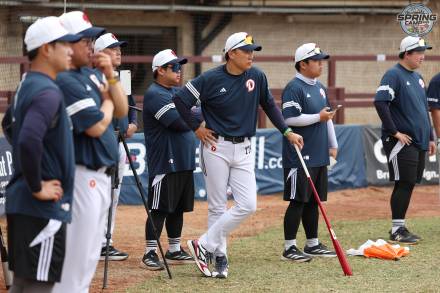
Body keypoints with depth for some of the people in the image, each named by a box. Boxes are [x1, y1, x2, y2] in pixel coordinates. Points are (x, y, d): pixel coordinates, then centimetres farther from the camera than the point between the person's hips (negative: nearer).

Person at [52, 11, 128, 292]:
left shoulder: (93, 73, 11)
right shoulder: (66, 80, -17)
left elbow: (122, 111, 11)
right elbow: (96, 126, -21)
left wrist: (110, 76, -3)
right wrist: (107, 98, -2)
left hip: (101, 176, 9)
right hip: (82, 176, -9)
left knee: (90, 256, 16)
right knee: (77, 255, -8)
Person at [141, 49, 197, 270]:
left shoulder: (178, 92, 19)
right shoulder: (154, 94, -13)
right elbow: (179, 122, -21)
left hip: (184, 161, 9)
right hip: (164, 161, -9)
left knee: (178, 207, 14)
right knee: (160, 208, -8)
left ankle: (175, 250, 22)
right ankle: (150, 253, -4)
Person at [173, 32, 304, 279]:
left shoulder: (257, 77, 2)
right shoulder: (211, 79, -10)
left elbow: (269, 105, 15)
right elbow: (180, 99, -6)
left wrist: (287, 132, 10)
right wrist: (197, 128, -5)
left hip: (243, 149, 4)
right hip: (217, 147, -4)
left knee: (248, 205, -7)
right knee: (218, 206, 1)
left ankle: (205, 245, 0)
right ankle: (220, 257, 11)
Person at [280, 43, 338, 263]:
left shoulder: (320, 88, 16)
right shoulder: (293, 88, -12)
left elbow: (327, 117, 24)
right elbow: (290, 119, -21)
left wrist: (333, 145, 20)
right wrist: (318, 117, -18)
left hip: (319, 155, 9)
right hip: (300, 157, -9)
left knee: (314, 201, 13)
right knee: (298, 201, -7)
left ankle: (312, 244, 21)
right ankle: (289, 248, -2)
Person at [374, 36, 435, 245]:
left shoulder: (417, 77, 18)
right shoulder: (394, 75, -10)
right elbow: (380, 102, -21)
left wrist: (430, 137, 21)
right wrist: (395, 132, -20)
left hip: (418, 141, 9)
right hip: (401, 142, -9)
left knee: (408, 184, 10)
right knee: (404, 184, -9)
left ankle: (399, 228, 16)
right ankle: (397, 231, -4)